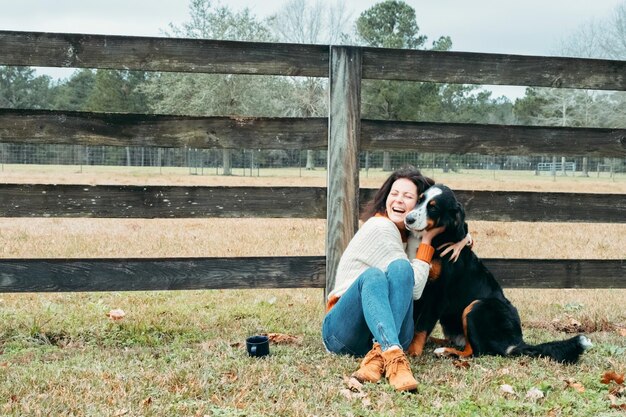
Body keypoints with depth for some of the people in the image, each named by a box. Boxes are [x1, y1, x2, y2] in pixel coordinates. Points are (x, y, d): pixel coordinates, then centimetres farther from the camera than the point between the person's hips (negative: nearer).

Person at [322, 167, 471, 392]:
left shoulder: (411, 234, 14)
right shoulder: (380, 227, -7)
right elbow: (414, 289, -12)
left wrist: (461, 239, 5)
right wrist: (427, 240, -7)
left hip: (391, 332, 5)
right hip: (343, 330, -5)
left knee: (401, 269, -24)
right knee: (372, 275, -36)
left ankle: (379, 355, -40)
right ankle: (394, 357, -56)